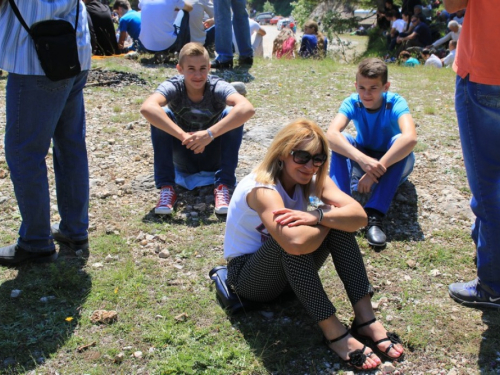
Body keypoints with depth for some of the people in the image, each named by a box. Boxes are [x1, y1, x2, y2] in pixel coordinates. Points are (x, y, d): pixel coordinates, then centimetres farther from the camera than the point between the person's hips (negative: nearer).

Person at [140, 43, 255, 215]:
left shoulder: (218, 87, -20)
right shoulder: (173, 86, -18)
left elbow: (248, 109, -40)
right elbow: (147, 108, -40)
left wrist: (210, 134, -46)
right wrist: (183, 136, -46)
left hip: (214, 159, 0)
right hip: (183, 164, 1)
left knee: (231, 115, -25)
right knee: (162, 116, -23)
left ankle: (223, 186, -21)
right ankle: (166, 188, -19)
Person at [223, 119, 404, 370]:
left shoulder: (312, 178, -7)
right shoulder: (262, 189, -29)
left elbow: (359, 216, -20)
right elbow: (295, 242, -47)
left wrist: (318, 215, -36)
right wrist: (332, 216, -28)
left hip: (290, 270, 7)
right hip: (248, 276, -6)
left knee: (341, 223, -17)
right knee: (291, 238, -37)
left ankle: (365, 320, -18)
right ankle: (334, 333, -29)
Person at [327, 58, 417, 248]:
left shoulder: (395, 103, -25)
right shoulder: (352, 103, -19)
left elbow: (410, 138, -45)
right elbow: (331, 135, -38)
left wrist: (377, 168, -51)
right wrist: (362, 160, -53)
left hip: (393, 166, -2)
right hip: (362, 162, 2)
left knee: (400, 141, -34)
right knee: (341, 141, -25)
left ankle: (375, 215, -40)